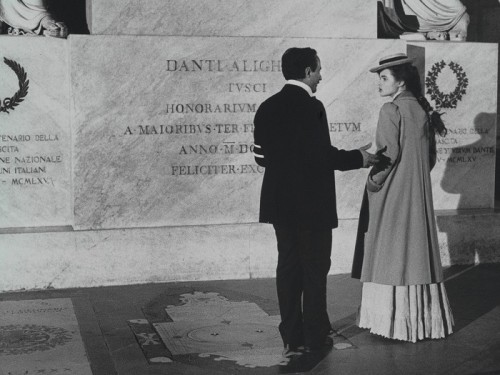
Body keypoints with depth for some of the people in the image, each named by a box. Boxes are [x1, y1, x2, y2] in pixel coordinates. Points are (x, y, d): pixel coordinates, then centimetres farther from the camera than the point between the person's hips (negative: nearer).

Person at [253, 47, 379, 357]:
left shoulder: (267, 108, 5)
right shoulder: (312, 106, -16)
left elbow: (262, 156, 8)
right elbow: (324, 155, -21)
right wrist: (359, 157, -6)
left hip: (281, 202, 7)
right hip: (312, 203, -7)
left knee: (288, 266, 12)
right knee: (315, 269, 5)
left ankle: (292, 337, 16)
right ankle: (315, 337, 14)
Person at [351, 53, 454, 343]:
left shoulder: (391, 109, -13)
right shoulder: (423, 109, 8)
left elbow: (388, 154, -19)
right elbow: (431, 155, 12)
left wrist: (372, 183, -8)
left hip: (392, 193, -7)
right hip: (418, 194, 7)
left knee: (391, 252, 0)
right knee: (416, 249, 12)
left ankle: (393, 318, 4)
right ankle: (424, 316, 18)